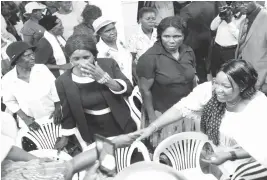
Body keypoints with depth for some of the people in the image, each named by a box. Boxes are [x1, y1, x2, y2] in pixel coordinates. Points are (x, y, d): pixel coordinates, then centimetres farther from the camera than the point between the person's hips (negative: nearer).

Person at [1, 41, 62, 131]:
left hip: (52, 117, 1)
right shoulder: (7, 80, -15)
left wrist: (58, 109, -8)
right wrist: (24, 118, -10)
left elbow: (55, 89, -4)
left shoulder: (42, 69, -12)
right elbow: (10, 102, -2)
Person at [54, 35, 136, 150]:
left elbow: (128, 90, -16)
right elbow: (67, 112, -2)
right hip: (95, 134, -1)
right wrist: (65, 137, 7)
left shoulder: (108, 64, -15)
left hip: (122, 126, 2)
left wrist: (104, 78, -30)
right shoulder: (63, 81, -15)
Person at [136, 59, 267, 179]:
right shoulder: (209, 89, -20)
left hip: (241, 161, -2)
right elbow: (181, 108, -18)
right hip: (208, 152, 2)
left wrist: (229, 155, -33)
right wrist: (153, 127, -25)